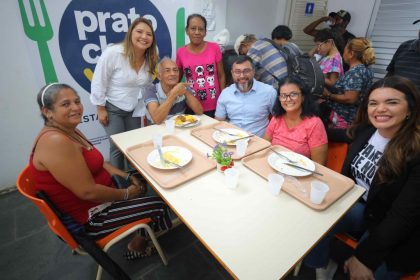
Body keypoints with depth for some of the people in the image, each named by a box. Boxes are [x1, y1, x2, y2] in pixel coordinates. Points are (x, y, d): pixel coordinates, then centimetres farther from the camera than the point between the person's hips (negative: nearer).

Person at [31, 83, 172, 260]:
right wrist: (126, 194, -14)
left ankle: (137, 243, 28)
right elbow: (88, 192, -29)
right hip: (87, 217, -9)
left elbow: (96, 162, 12)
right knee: (158, 206, 0)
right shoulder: (55, 141, -29)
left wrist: (126, 176, 2)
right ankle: (136, 246, 30)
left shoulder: (69, 131, 1)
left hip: (95, 197, 10)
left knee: (140, 185, 23)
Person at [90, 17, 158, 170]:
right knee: (118, 146, -1)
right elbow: (98, 83, -14)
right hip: (112, 108, -4)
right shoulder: (113, 53, -19)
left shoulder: (151, 58, -3)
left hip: (134, 110, 5)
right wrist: (101, 109, -11)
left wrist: (145, 110, 5)